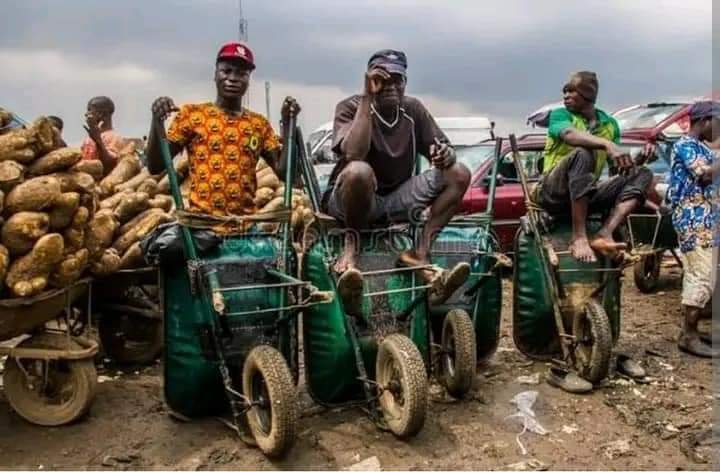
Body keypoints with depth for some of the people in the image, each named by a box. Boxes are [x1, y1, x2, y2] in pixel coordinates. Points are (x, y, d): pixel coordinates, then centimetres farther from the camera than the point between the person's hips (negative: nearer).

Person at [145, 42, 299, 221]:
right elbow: (155, 166, 1)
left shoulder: (260, 124, 10)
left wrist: (287, 124, -4)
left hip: (246, 220, 2)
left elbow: (284, 172, 3)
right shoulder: (191, 114, 3)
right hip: (200, 219, -2)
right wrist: (157, 121, -13)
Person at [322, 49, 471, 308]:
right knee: (359, 170, -39)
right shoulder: (351, 107, -11)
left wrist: (446, 154, -22)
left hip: (396, 200, 5)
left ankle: (420, 253, -24)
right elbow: (353, 154, -30)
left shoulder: (413, 109, 2)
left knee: (458, 173, -13)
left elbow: (445, 150, 3)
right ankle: (351, 245, -16)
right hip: (350, 201, -5)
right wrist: (367, 100, -27)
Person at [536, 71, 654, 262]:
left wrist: (636, 161, -7)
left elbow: (619, 167, 13)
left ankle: (604, 235, -31)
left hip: (586, 194, 5)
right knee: (582, 153, -32)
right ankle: (578, 237, -34)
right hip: (553, 194, -5)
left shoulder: (609, 123, 13)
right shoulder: (560, 114, 0)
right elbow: (570, 135, -25)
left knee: (642, 174, -9)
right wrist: (607, 144, -40)